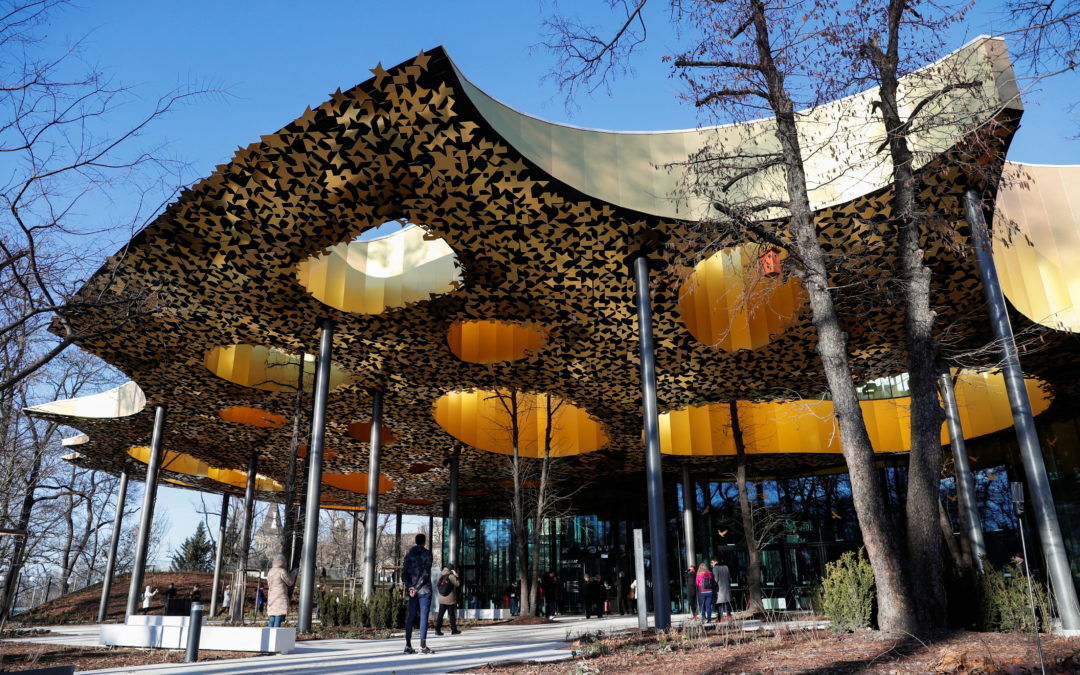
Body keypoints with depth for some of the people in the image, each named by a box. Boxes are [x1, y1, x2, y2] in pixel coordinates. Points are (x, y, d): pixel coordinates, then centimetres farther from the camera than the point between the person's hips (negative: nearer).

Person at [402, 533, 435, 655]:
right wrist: (417, 588, -13)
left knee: (411, 617, 8)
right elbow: (426, 573, -15)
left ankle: (408, 645, 7)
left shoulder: (408, 555, 10)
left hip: (412, 590, 5)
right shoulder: (427, 554, -6)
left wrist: (410, 587, -7)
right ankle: (423, 646, -3)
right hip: (424, 590, -5)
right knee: (424, 617, -3)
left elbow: (404, 574, 3)